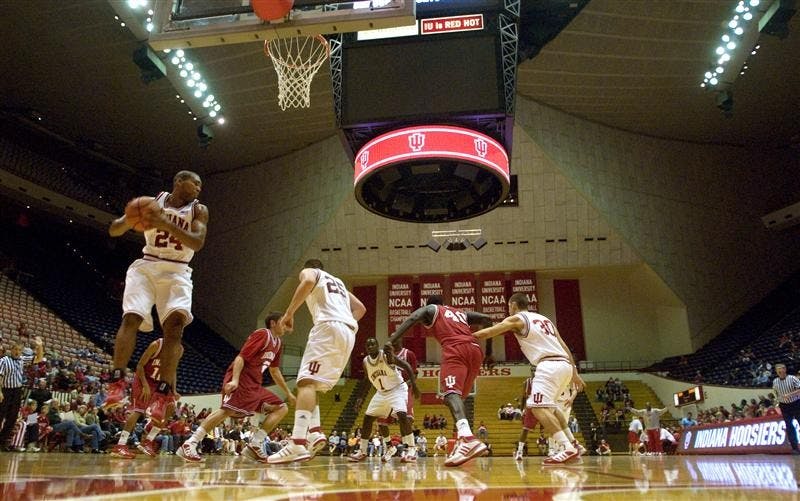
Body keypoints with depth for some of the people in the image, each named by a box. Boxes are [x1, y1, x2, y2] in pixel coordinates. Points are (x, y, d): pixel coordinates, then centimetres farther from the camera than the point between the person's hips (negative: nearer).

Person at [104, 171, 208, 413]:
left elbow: (197, 242, -15)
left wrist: (166, 224, -28)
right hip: (146, 266, 1)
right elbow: (113, 230, 4)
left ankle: (164, 392, -21)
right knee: (131, 318, -19)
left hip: (177, 272, -1)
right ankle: (117, 382, -12)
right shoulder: (152, 202, 4)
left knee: (175, 322, -21)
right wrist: (129, 220, -20)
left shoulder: (199, 210, 3)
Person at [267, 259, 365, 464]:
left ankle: (298, 445, -31)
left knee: (307, 381, -17)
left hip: (329, 326, -8)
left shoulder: (308, 271, 17)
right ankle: (314, 432, -1)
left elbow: (308, 282, -10)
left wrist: (289, 312, -7)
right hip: (349, 332, 8)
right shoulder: (338, 282, 37)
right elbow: (361, 308, 34)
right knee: (313, 383, 16)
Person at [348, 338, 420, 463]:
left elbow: (406, 366, -17)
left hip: (397, 389, -6)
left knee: (401, 414, -29)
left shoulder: (386, 355, -20)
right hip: (381, 392, 7)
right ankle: (362, 452, 16)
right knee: (367, 418, 4)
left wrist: (414, 384, -22)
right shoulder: (365, 362, -4)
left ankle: (411, 450, -22)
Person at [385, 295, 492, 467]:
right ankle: (464, 440, 11)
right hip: (475, 350, 6)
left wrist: (391, 341, -6)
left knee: (452, 392, -21)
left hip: (455, 349, -6)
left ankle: (468, 439, -45)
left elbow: (411, 319, 3)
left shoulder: (430, 309, 23)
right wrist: (489, 349, 37)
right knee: (458, 395, 19)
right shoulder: (462, 313, 38)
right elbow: (487, 319, 33)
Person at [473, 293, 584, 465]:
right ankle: (572, 444, 22)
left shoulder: (517, 319, 6)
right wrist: (575, 373, 26)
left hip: (549, 365, -9)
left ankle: (568, 448, -21)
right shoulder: (544, 319, 26)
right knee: (549, 405, 24)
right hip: (565, 364, 9)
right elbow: (564, 347, 23)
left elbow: (488, 332, -2)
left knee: (538, 406, -11)